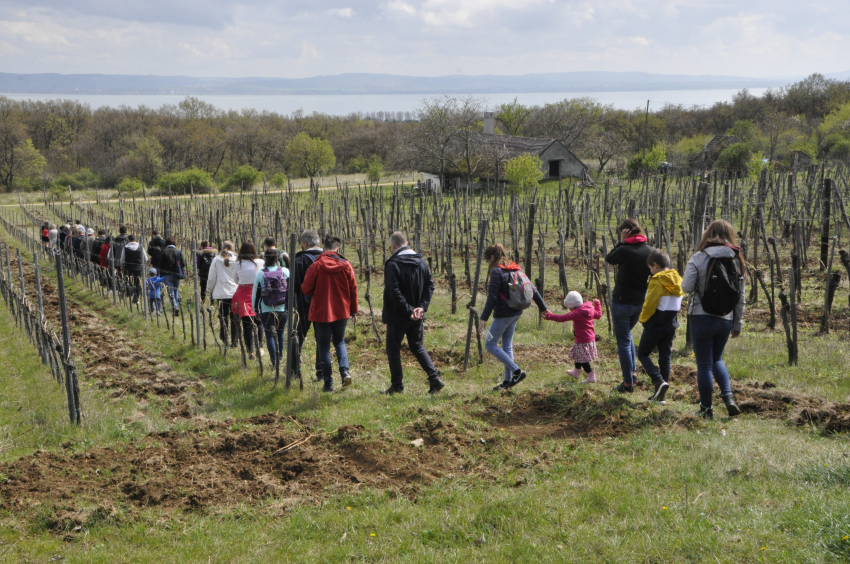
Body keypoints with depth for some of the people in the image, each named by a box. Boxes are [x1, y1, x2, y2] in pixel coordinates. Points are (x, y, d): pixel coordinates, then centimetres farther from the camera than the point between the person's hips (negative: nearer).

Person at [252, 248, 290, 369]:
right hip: (282, 309, 2)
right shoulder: (285, 271, -1)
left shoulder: (260, 273, -3)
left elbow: (255, 292, 3)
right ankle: (280, 357, 30)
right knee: (280, 333, 18)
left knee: (269, 335, 4)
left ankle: (274, 361, -2)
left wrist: (255, 308, 14)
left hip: (266, 310, -2)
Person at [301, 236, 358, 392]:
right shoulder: (346, 265, -3)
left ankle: (328, 383, 4)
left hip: (322, 312, -3)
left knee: (324, 347, 7)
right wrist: (353, 309, 12)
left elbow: (306, 289, -8)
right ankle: (344, 371, 0)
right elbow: (353, 289, 2)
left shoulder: (316, 266, -12)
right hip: (342, 312, 3)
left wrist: (313, 297, 15)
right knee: (339, 341, 22)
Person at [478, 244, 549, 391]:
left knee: (490, 344, 2)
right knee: (507, 345, 16)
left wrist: (484, 318, -19)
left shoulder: (497, 271, -14)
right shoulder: (516, 270, 10)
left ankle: (517, 372, -4)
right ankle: (508, 380, 18)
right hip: (516, 313, 9)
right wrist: (543, 307, 25)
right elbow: (532, 289, 14)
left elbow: (492, 297, -20)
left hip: (503, 314, -9)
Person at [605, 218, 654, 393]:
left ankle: (628, 383, 7)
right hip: (640, 302, 6)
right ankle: (633, 372, 24)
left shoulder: (624, 250, -18)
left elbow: (608, 259, 1)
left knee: (623, 341, 4)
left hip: (622, 301, -6)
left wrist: (621, 241, -3)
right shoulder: (651, 251, -2)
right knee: (627, 335, 28)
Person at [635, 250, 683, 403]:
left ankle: (659, 381, -13)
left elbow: (649, 304, -17)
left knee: (643, 353, 7)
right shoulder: (678, 280, 8)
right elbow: (678, 304, 13)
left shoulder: (657, 281, -16)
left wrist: (643, 319, -3)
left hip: (655, 324, -7)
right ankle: (661, 395, 11)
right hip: (671, 325, 7)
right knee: (665, 357, 9)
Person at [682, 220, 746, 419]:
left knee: (704, 365, 6)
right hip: (726, 320, 4)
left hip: (702, 318, -4)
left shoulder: (699, 258, -10)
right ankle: (728, 396, 6)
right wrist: (738, 324, 13)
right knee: (717, 359, 24)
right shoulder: (737, 260, 3)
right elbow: (741, 296, 5)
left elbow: (686, 287, -14)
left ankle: (706, 409, 13)